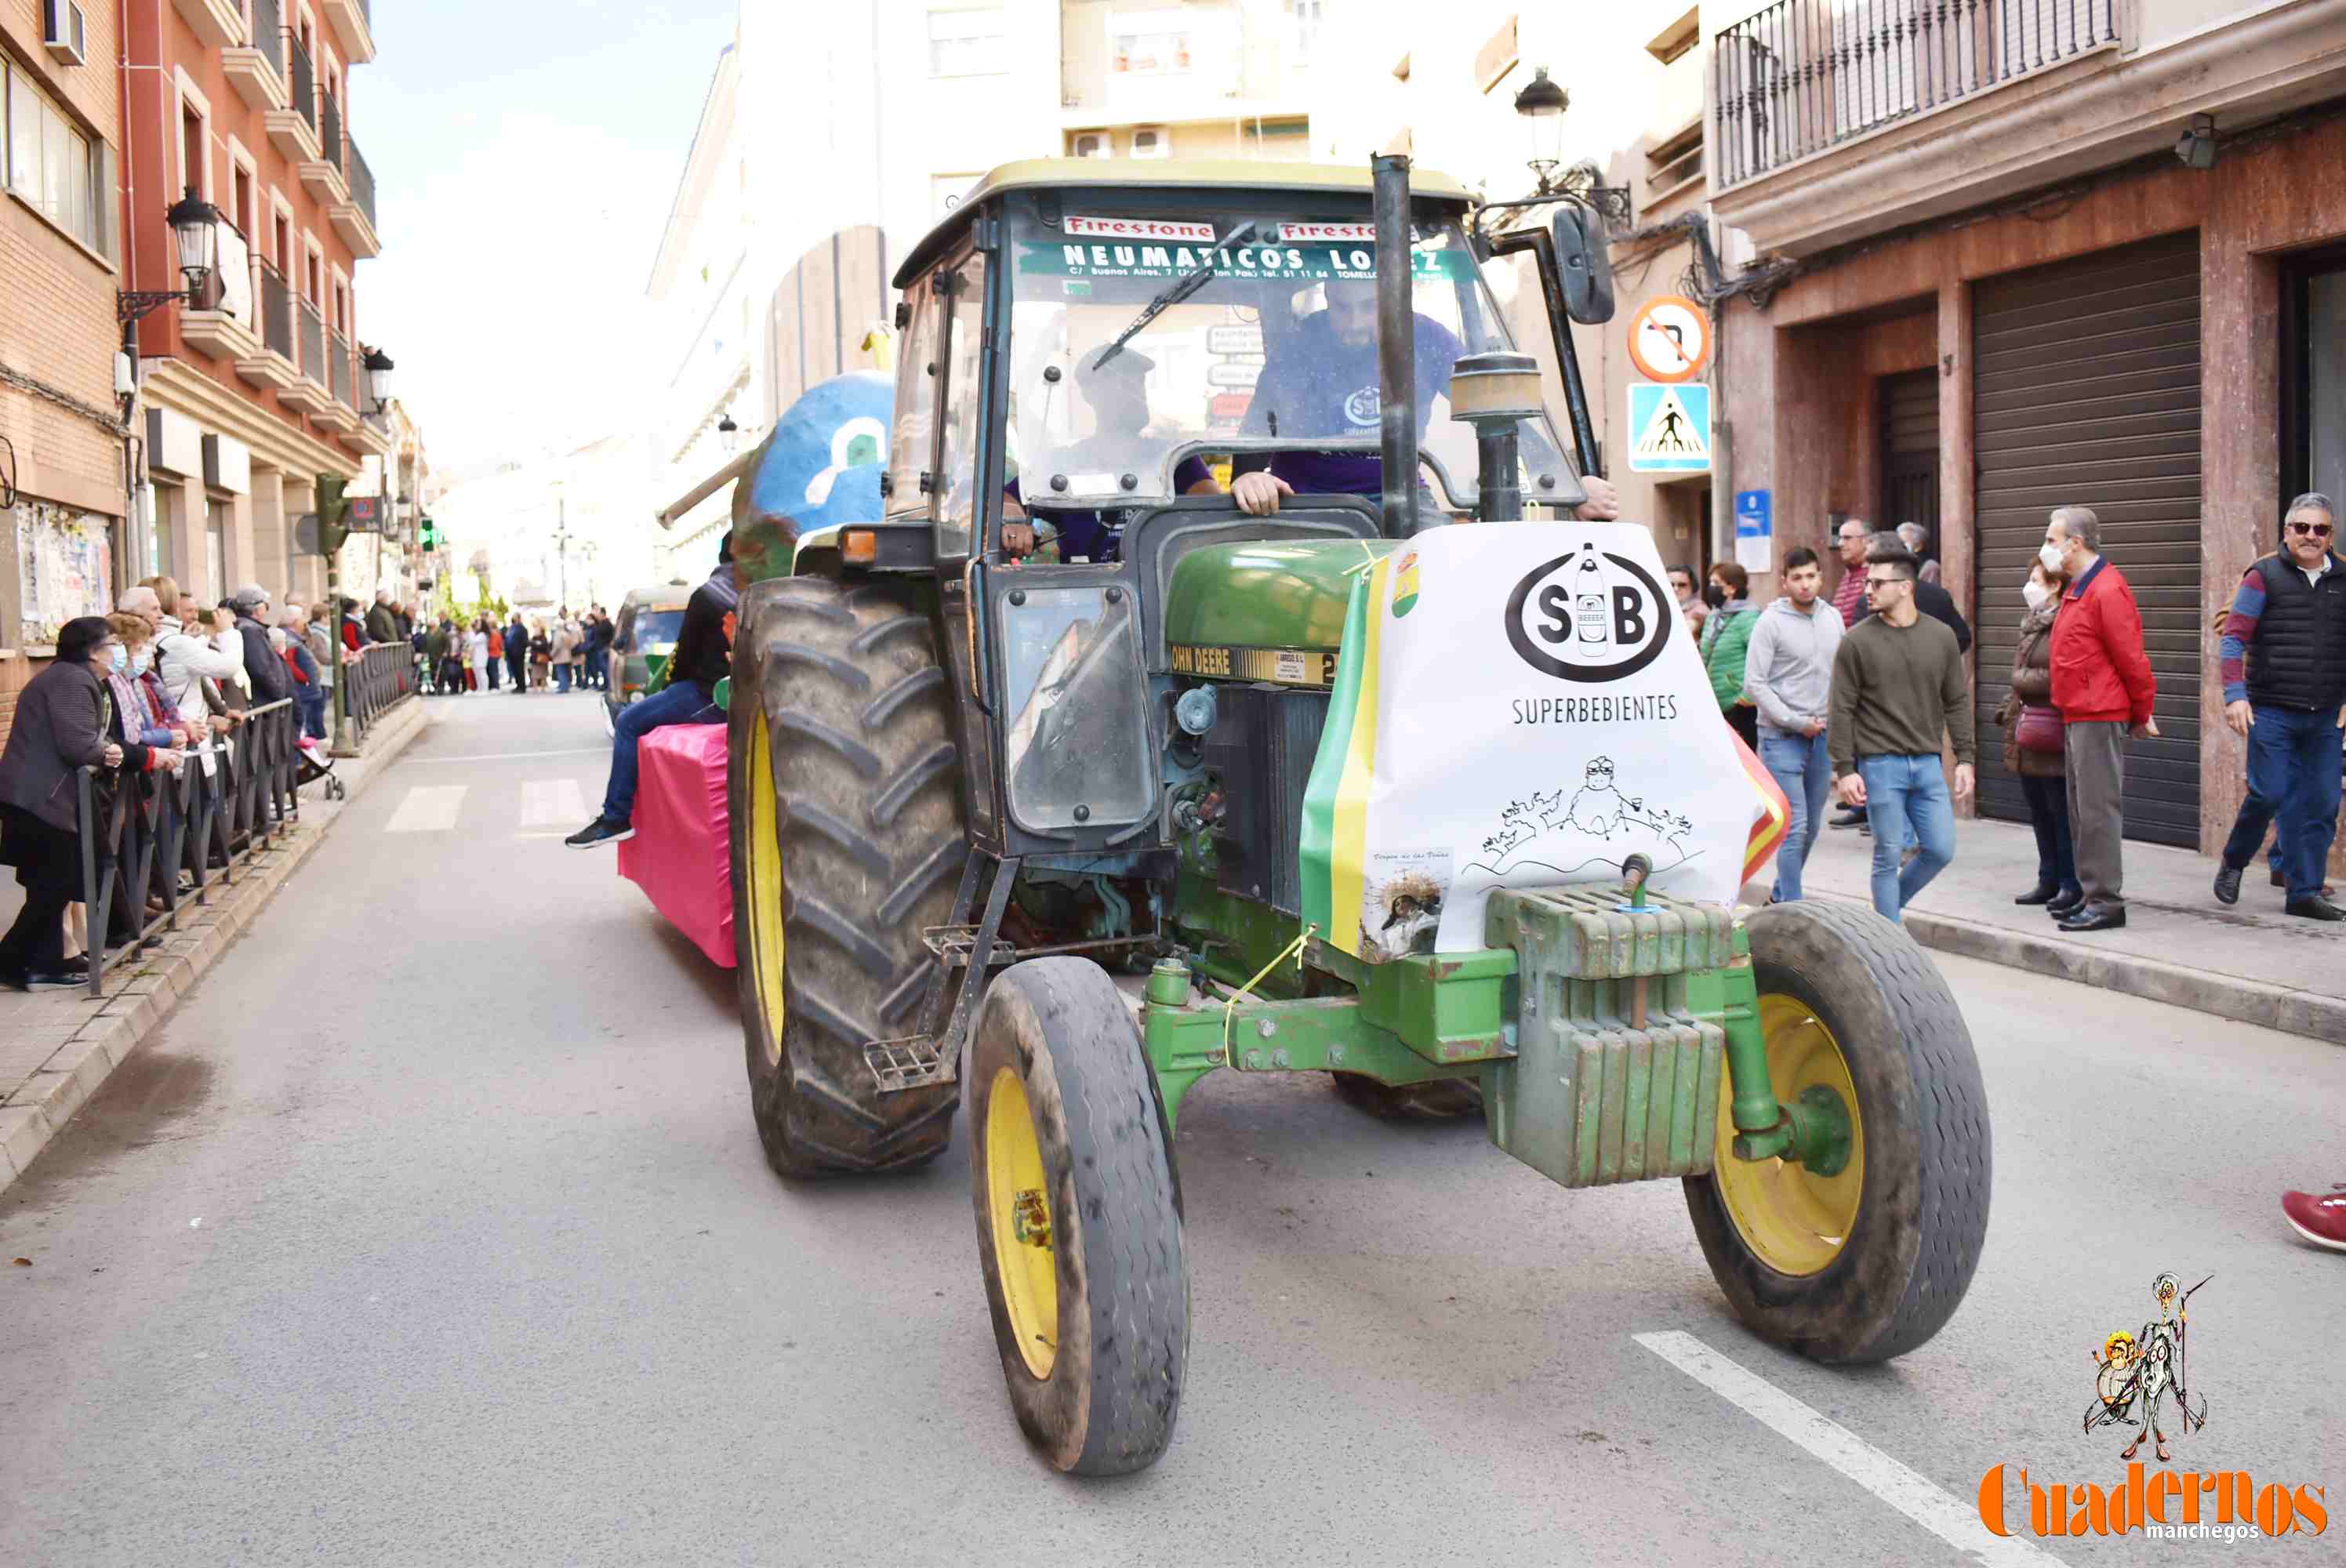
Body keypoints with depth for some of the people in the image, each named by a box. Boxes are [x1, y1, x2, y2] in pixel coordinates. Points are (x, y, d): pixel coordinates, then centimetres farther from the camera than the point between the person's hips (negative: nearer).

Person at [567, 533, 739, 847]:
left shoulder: (707, 596, -5)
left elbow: (686, 652, 2)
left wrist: (671, 684, 20)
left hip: (709, 697, -7)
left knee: (628, 723, 2)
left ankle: (617, 817, -5)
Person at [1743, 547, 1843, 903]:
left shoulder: (1833, 618, 9)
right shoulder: (1772, 622, -9)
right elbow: (1754, 684, -12)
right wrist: (1797, 722, -12)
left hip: (1822, 737, 6)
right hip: (1782, 738, -6)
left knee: (1812, 826, 11)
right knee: (1794, 826, -9)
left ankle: (1780, 895, 28)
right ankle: (1792, 907, -1)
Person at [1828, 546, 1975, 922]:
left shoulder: (1941, 636, 6)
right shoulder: (1857, 641, -3)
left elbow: (1957, 702, 10)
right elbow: (1842, 711, -4)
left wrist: (1964, 758, 5)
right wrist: (1844, 769, -9)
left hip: (1927, 764, 3)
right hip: (1880, 765, -3)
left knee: (1941, 850, 3)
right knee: (1889, 856, 0)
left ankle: (1890, 904, 27)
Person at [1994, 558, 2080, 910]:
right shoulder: (2032, 623, 17)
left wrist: (2023, 678, -11)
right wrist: (2010, 709, 15)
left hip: (2052, 738, -10)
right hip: (2027, 736, 10)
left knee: (2062, 812, -2)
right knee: (2040, 813, 14)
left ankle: (2071, 884, 6)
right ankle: (2049, 880, 23)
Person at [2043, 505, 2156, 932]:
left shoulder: (2106, 590, -16)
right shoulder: (2077, 589, 16)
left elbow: (2131, 657, -15)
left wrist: (2141, 714, -7)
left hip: (2098, 717, -10)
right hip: (2075, 716, 10)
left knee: (2098, 809, -7)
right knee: (2081, 809, 14)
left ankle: (2106, 902, -4)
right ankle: (2090, 895, 22)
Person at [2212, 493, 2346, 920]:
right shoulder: (2265, 576, -1)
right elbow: (2233, 637, -5)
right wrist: (2235, 695, -15)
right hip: (2272, 712, -4)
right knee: (2269, 793, -7)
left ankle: (2305, 893, 11)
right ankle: (2233, 862, 19)